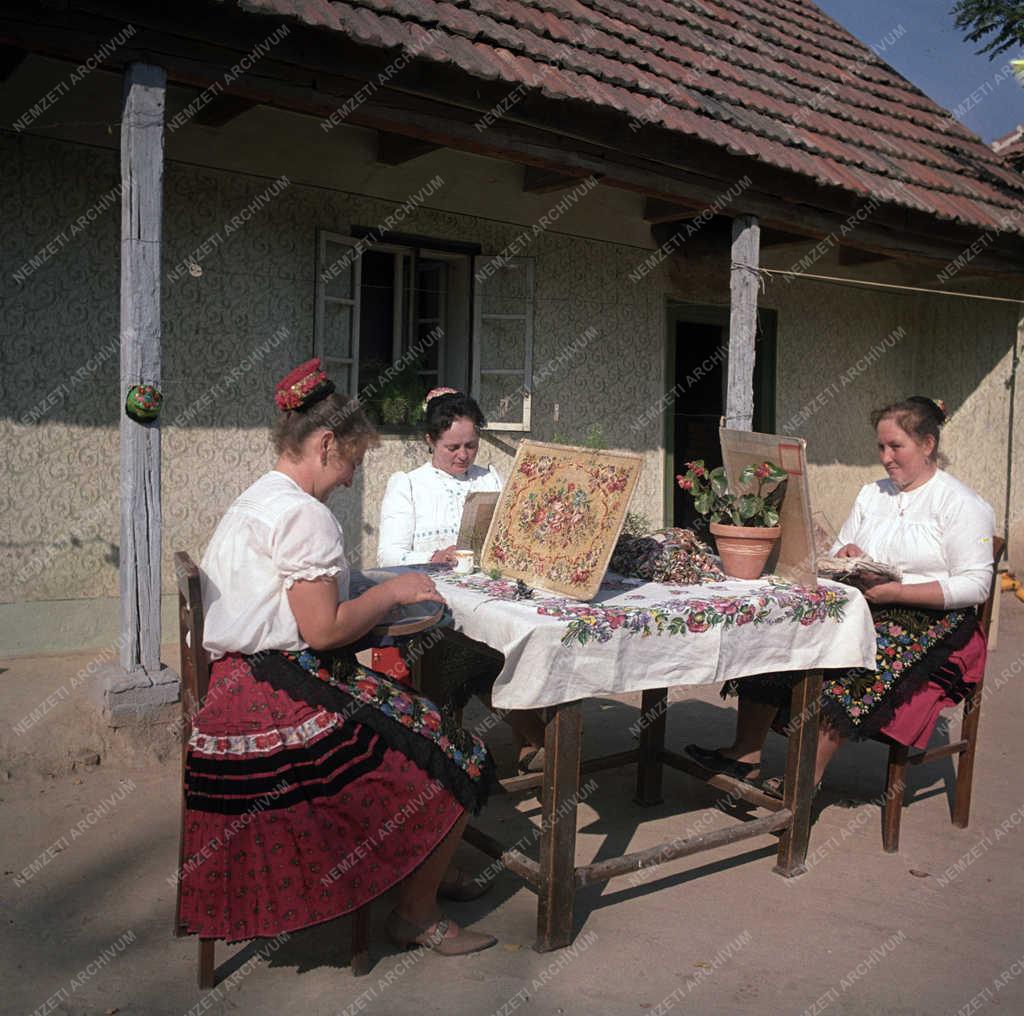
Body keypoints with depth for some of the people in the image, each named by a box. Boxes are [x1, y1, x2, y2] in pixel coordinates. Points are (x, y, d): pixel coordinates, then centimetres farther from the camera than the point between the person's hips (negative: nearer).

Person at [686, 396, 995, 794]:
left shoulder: (963, 504, -1)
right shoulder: (871, 495, 19)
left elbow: (975, 585, -11)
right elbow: (836, 555, 21)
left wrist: (896, 591, -20)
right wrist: (846, 557, -5)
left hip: (930, 623, -6)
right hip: (860, 609, 6)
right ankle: (746, 753, -22)